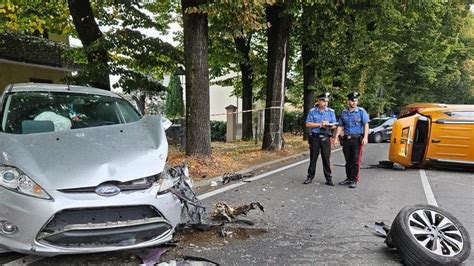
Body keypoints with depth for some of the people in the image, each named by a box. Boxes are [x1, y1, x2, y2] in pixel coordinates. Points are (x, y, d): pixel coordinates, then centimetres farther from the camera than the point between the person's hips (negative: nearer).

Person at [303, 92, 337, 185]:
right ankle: (310, 177, 14)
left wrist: (328, 126, -14)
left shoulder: (331, 111, 9)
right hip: (314, 137, 0)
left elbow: (334, 125, 8)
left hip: (325, 138, 0)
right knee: (313, 158, 5)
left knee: (326, 158, 0)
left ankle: (329, 179, 8)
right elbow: (308, 124, -2)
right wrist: (320, 125, -9)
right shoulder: (312, 111, 5)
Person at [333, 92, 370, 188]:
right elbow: (340, 126, 13)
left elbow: (366, 125, -7)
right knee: (348, 161, 11)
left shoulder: (361, 111, -2)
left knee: (356, 161, -4)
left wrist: (365, 137, -17)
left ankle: (354, 180, 4)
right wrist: (336, 137, 6)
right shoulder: (344, 113, 10)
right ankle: (349, 178, 23)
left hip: (357, 139, -4)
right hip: (346, 139, 4)